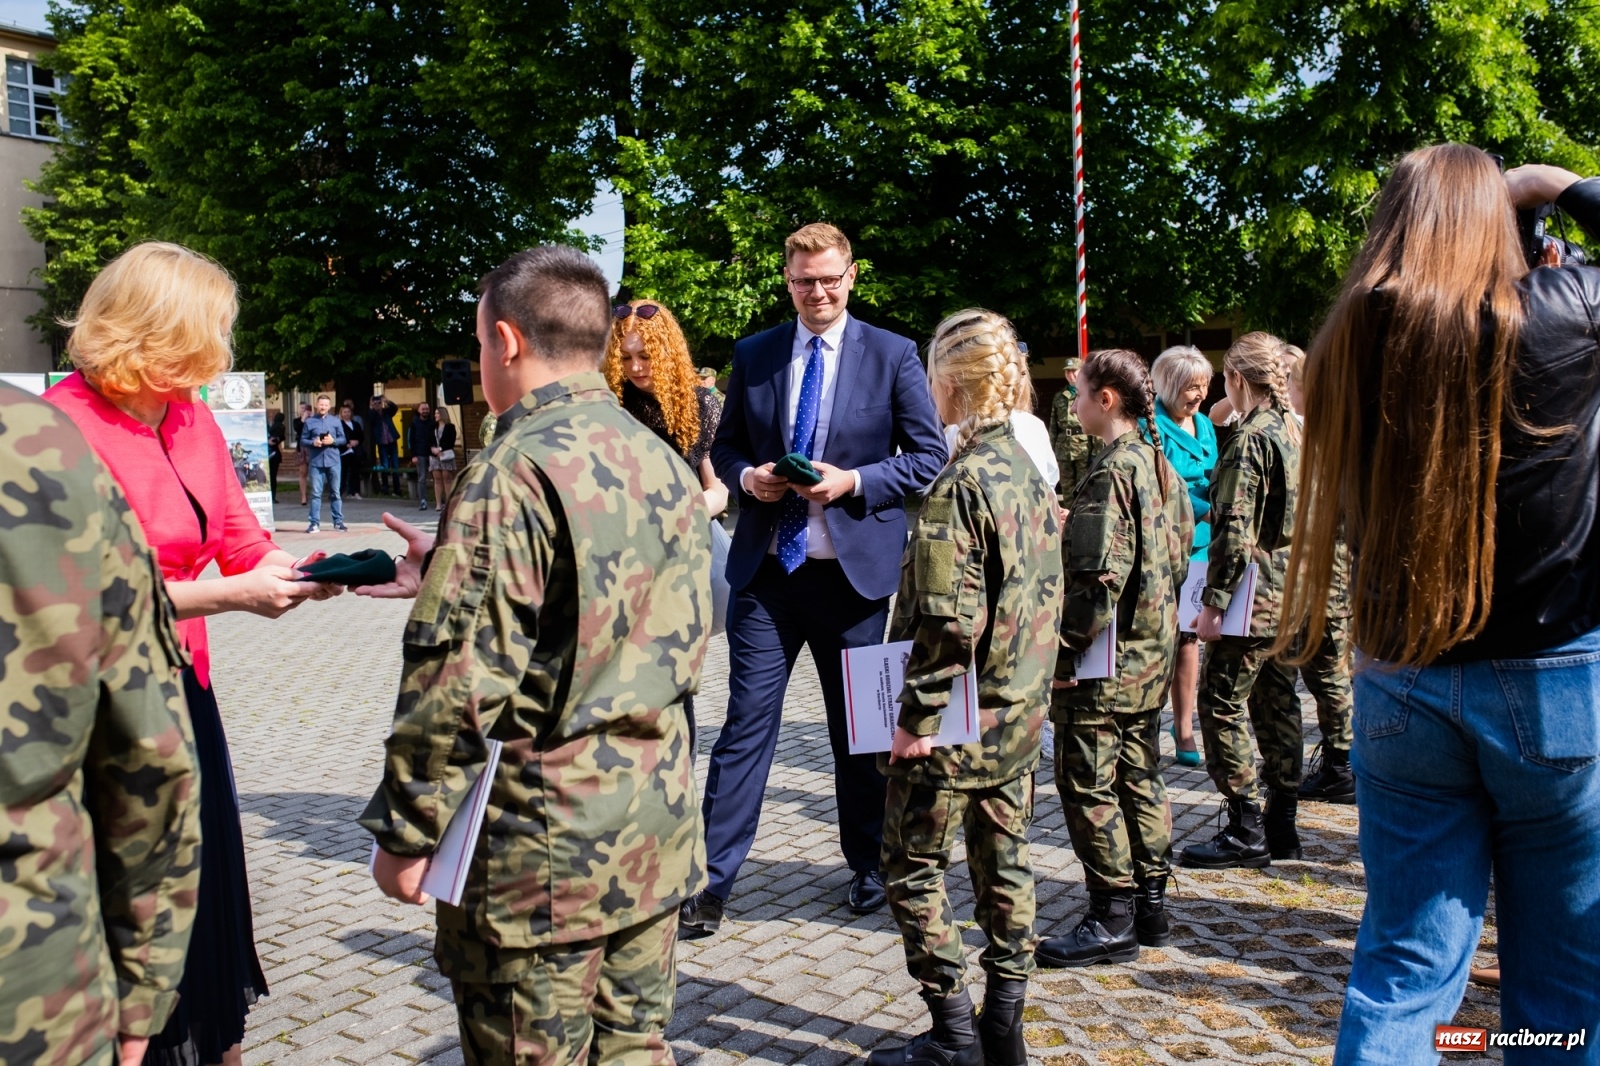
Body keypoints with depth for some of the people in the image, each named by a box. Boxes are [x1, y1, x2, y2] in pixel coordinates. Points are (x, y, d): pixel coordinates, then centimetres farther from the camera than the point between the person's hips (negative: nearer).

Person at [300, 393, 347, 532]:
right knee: (316, 493, -1)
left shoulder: (336, 421, 7)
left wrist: (333, 441, -12)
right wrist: (313, 443, -14)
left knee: (335, 492, 6)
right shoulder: (309, 421, 4)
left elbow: (343, 439, 6)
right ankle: (315, 522, 2)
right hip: (316, 462, -1)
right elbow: (303, 440, 5)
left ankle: (338, 521, 12)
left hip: (333, 461, 1)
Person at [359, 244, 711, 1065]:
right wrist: (451, 572, 19)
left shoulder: (514, 472, -18)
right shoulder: (663, 463, 7)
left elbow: (459, 679, -20)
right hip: (657, 826, 7)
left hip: (543, 843, -7)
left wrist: (405, 832, -9)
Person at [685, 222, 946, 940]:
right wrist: (748, 477, -9)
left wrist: (854, 482, -15)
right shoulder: (753, 355, 8)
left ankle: (867, 867, 31)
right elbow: (724, 447, 14)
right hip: (765, 568, 1)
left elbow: (929, 455, 0)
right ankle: (711, 882, 8)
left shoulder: (892, 355, 0)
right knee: (746, 724, 0)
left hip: (854, 570, -1)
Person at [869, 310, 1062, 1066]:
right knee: (1004, 861, 15)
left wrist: (918, 716, -16)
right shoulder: (1028, 472, 7)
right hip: (1020, 712, 8)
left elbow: (949, 619, -23)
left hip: (959, 720, -8)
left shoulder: (958, 485, -18)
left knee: (913, 866, 6)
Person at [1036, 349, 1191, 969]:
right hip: (1152, 654, 9)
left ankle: (1112, 921, 7)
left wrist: (1067, 648, -19)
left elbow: (1100, 575, -24)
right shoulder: (1160, 465, 10)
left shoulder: (1111, 471, -18)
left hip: (1108, 658, -9)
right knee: (1139, 775, 16)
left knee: (1087, 783, 0)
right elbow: (1180, 553, 16)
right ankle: (1151, 904, 26)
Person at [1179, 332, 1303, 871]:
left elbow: (1235, 531, -20)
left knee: (1222, 704, -2)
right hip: (1292, 593, 9)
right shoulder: (1299, 431, 11)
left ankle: (1247, 831, 1)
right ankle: (1282, 823, 21)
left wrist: (1214, 603, -17)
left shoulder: (1250, 438, -15)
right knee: (1277, 704, 14)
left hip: (1255, 597, -9)